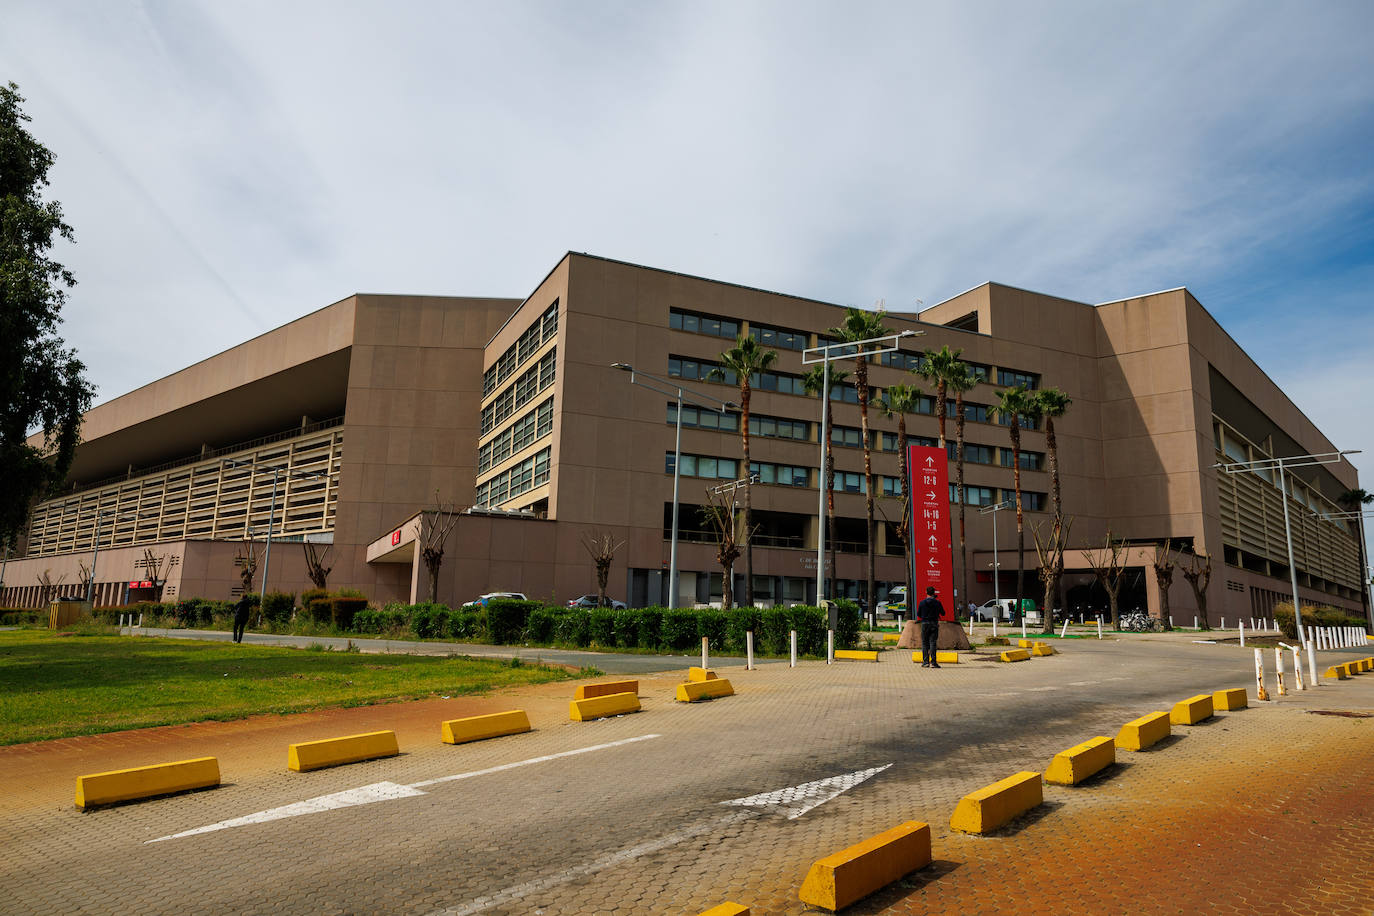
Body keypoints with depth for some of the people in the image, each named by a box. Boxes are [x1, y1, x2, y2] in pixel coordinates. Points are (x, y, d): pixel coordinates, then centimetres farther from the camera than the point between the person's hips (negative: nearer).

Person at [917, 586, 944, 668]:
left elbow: (918, 614, 4)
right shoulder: (937, 602, -4)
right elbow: (943, 613, 6)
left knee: (924, 643, 8)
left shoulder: (922, 602, -2)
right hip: (934, 624, 0)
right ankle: (933, 662, -6)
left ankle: (925, 662, 5)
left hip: (924, 624, 0)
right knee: (933, 643, 0)